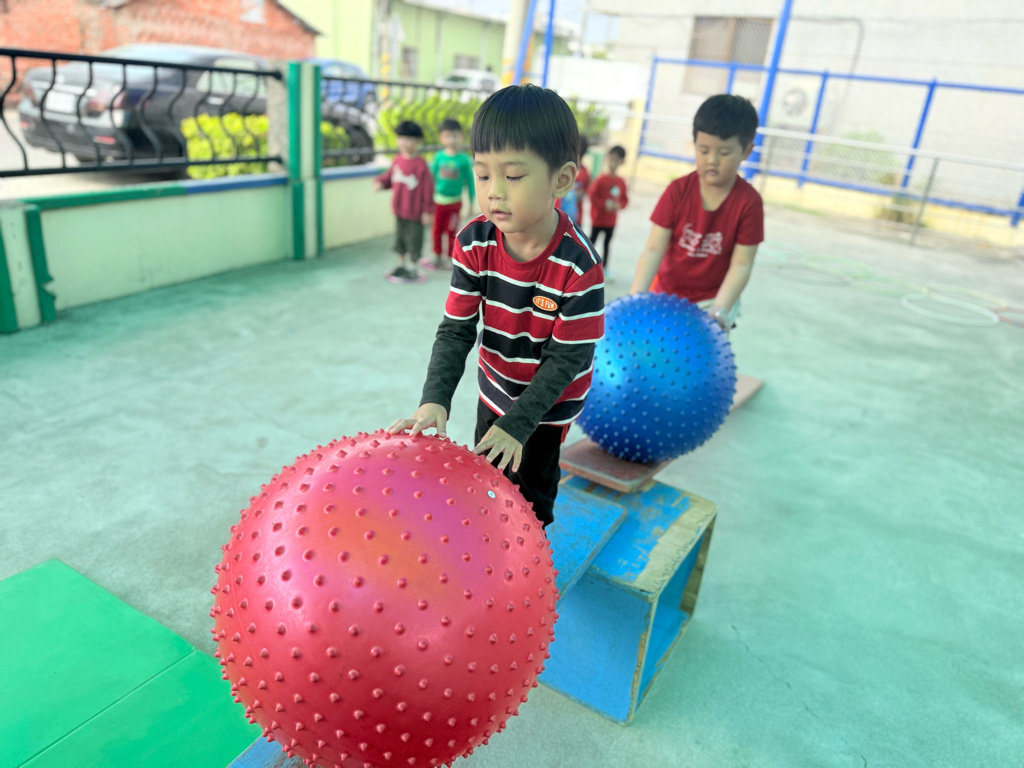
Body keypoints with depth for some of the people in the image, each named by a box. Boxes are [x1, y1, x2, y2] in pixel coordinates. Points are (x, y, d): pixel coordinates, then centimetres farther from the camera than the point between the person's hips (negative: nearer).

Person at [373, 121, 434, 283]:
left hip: (415, 213, -7)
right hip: (399, 210, 7)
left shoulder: (421, 165, -18)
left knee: (414, 241, 6)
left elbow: (428, 188, -15)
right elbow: (389, 175, 13)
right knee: (400, 238, 20)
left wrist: (427, 211, -13)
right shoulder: (398, 160, 0)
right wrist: (380, 182, -8)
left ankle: (413, 268, 21)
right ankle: (401, 264, 36)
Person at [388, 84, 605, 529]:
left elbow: (567, 358, -25)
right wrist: (435, 398, -32)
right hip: (495, 387, 5)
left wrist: (518, 423, -28)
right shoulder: (473, 243, -21)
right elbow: (456, 330, -19)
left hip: (548, 401, -4)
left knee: (529, 488, 8)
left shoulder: (579, 267, -32)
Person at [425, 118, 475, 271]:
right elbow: (432, 176, 5)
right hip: (438, 201, 3)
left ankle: (449, 258, 20)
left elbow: (469, 181, -3)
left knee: (451, 231, 6)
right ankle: (437, 256, 27)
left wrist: (471, 202, -2)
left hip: (454, 202, -2)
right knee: (437, 230, 12)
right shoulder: (439, 157, -4)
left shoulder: (464, 159, -10)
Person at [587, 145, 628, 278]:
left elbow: (625, 199, 8)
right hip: (598, 217, -5)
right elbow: (591, 195, -16)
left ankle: (604, 269, 24)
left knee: (607, 242, 14)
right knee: (592, 241, 7)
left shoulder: (621, 181, 1)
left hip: (611, 220, 5)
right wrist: (604, 204, -22)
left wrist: (619, 205, -12)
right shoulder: (600, 179, -15)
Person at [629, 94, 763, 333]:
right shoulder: (678, 191, -10)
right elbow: (654, 249, -14)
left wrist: (719, 311, -27)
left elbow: (741, 264, -14)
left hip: (713, 299, -2)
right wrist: (636, 296, -27)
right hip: (667, 293, 2)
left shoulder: (749, 202, -14)